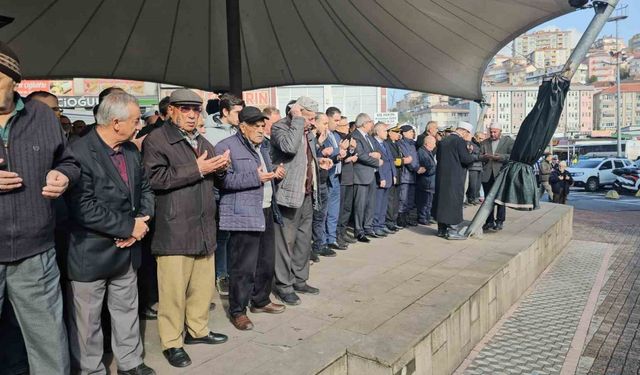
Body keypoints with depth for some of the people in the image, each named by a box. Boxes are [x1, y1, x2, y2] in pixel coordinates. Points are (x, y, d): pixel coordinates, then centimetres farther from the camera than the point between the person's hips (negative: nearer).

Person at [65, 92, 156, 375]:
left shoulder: (131, 150, 5)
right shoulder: (80, 153, -19)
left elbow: (145, 189, 12)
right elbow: (83, 208, -24)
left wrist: (141, 221, -6)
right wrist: (129, 227, -18)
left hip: (127, 249, 7)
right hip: (90, 254, -7)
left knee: (127, 310, 19)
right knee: (87, 319, 10)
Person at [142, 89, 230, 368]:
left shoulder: (202, 142, 20)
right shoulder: (156, 140, -5)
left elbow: (211, 176, 27)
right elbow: (155, 178, -19)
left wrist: (220, 167, 3)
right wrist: (196, 169, -17)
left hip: (203, 227, 7)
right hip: (174, 230, -7)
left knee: (203, 284, 13)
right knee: (174, 288, 0)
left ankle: (197, 329, 32)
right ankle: (171, 342, 16)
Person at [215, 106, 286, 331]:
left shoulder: (262, 147, 19)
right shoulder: (227, 147, -8)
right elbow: (224, 179, -19)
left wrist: (276, 173, 6)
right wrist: (256, 177, -22)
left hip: (266, 211, 9)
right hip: (244, 214, -8)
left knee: (267, 261, 16)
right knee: (243, 266, -3)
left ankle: (261, 301, 33)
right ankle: (237, 310, 12)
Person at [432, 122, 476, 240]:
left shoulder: (443, 140, 10)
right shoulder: (460, 141, -12)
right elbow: (465, 159, -17)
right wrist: (474, 156, 3)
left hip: (441, 176, 8)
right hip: (455, 177, -7)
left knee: (442, 199, 13)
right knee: (454, 202, -1)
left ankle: (441, 229, 20)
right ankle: (451, 231, 1)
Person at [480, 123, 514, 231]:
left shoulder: (508, 141, 2)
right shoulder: (484, 143, 15)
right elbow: (479, 156, 9)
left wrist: (500, 157, -21)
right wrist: (484, 157, -13)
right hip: (487, 175, 4)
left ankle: (500, 221, 11)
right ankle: (489, 221, 15)